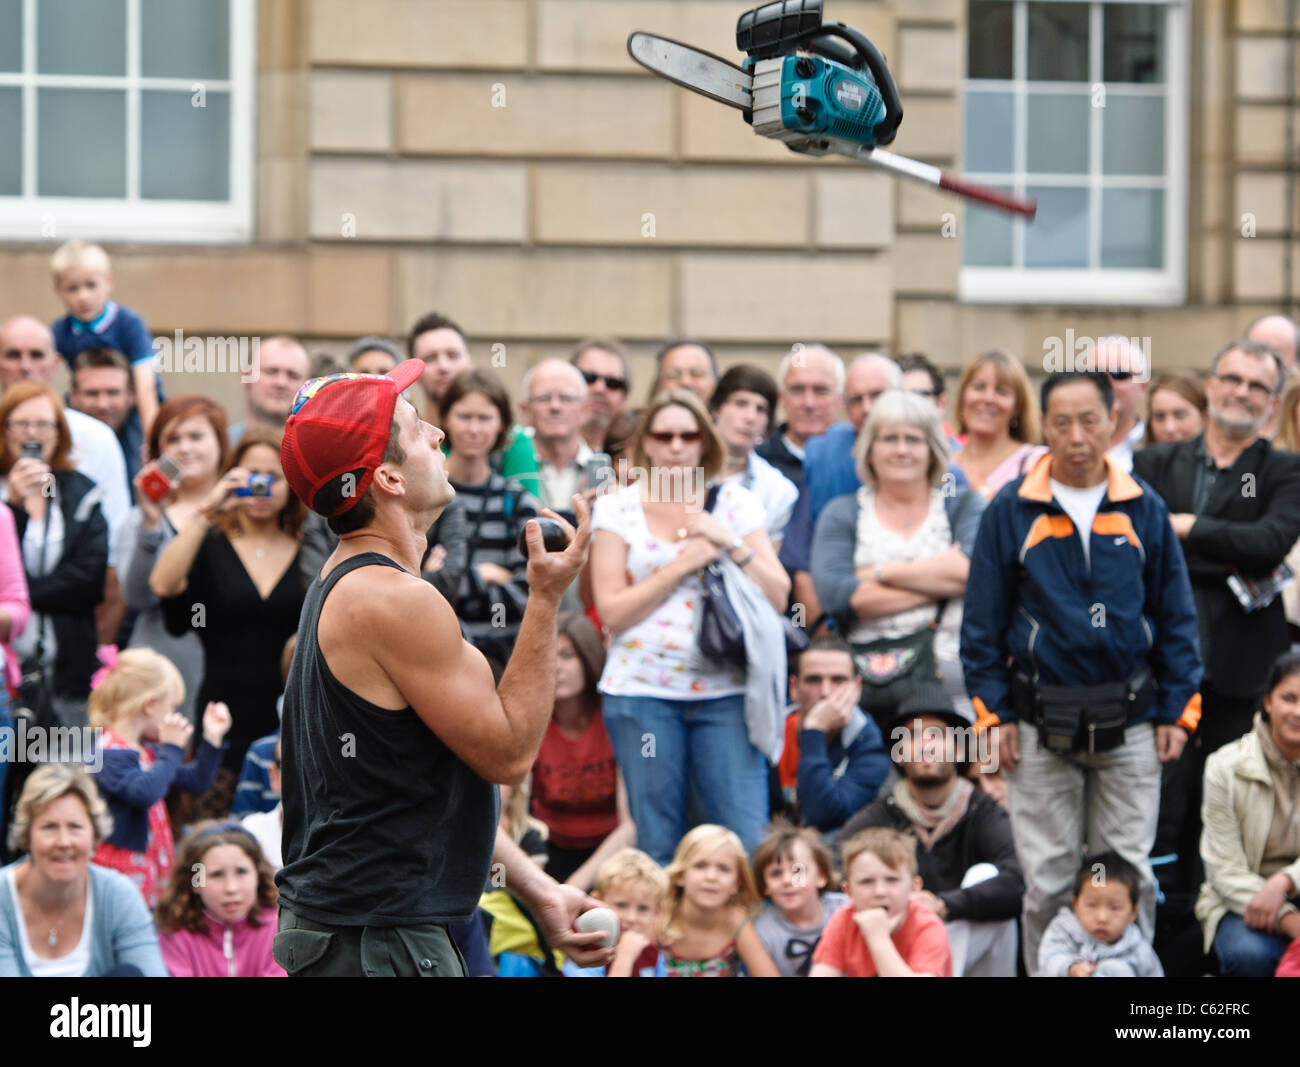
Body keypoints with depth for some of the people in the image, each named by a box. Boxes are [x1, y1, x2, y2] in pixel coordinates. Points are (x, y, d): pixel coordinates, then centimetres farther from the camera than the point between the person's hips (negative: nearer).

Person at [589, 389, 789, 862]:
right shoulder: (618, 507, 6)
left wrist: (730, 545, -7)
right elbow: (612, 610, -2)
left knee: (746, 840, -7)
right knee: (656, 843, 0)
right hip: (642, 690, -1)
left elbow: (778, 597, 4)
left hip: (724, 689, 1)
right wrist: (682, 564, -8)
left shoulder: (736, 503, 10)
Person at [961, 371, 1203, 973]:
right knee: (1047, 879, 3)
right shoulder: (1011, 512, 0)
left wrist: (1178, 712, 3)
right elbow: (983, 622, 3)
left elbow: (1176, 618, 8)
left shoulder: (1145, 511, 4)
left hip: (1129, 724, 1)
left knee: (1129, 875, 4)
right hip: (1041, 726, -1)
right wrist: (993, 713, -3)